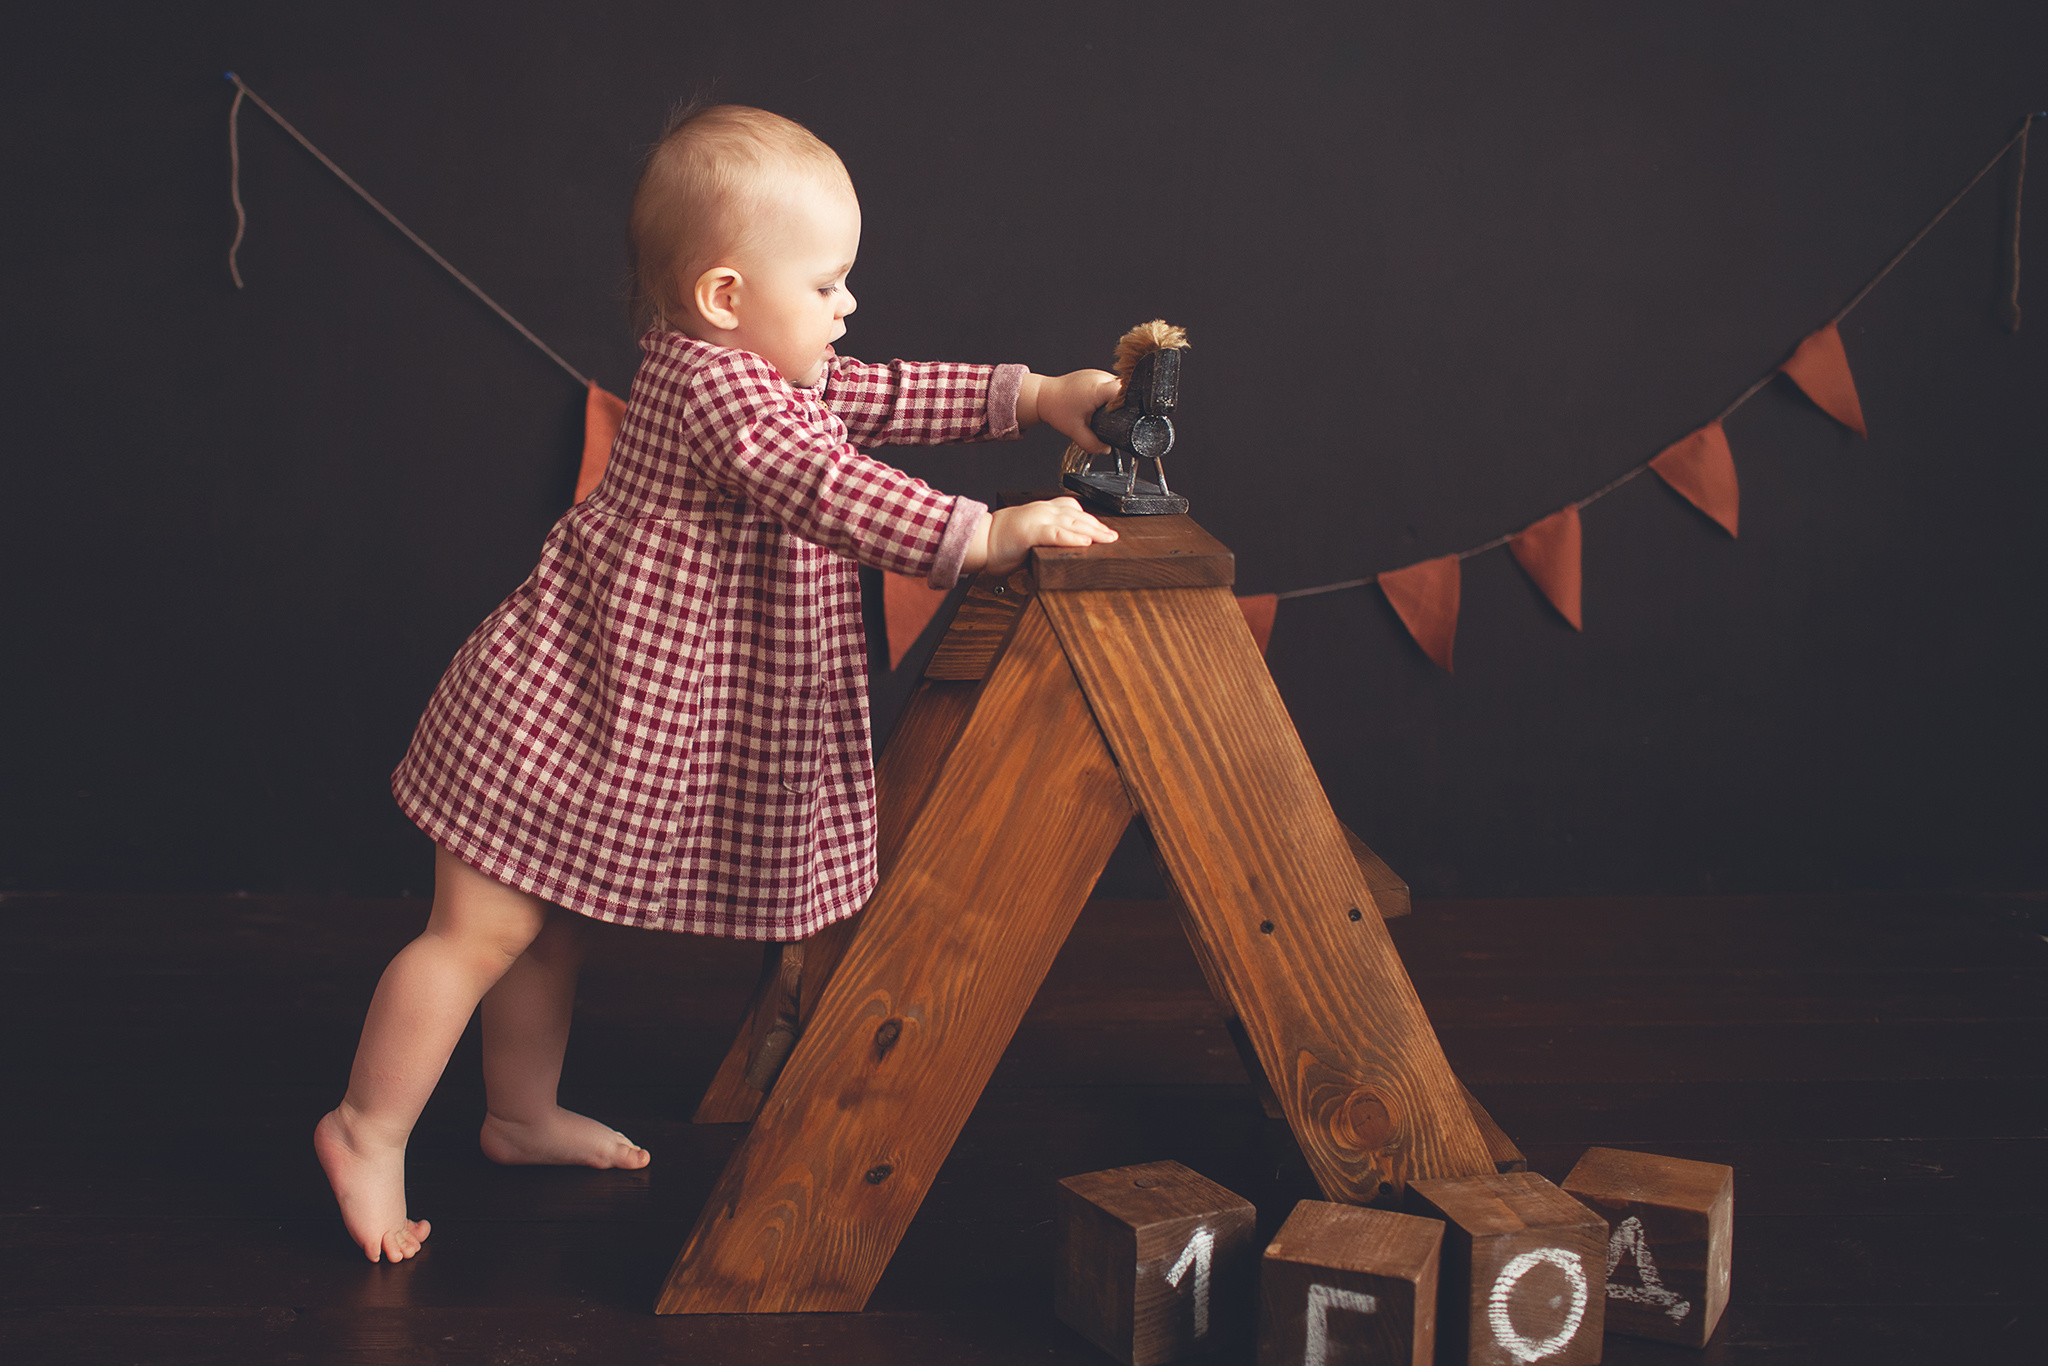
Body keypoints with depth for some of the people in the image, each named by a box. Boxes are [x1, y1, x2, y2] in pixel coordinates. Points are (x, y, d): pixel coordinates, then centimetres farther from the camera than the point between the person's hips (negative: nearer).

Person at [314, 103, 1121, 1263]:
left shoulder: (767, 371, 8)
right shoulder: (719, 391, -24)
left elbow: (884, 397, 15)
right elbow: (831, 492, -35)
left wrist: (1031, 397, 8)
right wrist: (986, 535, -35)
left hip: (596, 719, 10)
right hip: (562, 713, -10)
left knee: (553, 918, 21)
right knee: (482, 930, -1)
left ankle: (525, 1114, 36)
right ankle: (368, 1132, 12)